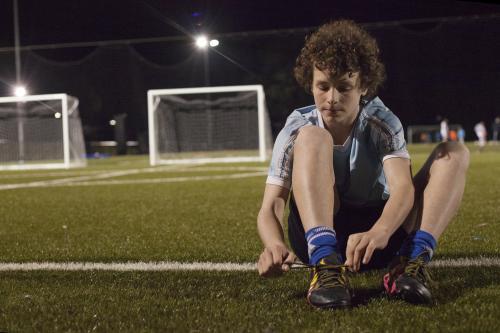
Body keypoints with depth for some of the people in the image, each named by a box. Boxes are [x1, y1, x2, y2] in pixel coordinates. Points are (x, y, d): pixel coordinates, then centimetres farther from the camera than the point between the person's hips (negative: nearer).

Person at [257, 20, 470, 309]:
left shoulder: (382, 123, -9)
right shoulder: (297, 129, -9)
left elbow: (403, 187, -26)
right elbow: (270, 208, -18)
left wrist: (378, 233, -49)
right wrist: (274, 245, -43)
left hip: (378, 233, 2)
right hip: (317, 231, -1)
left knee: (455, 153, -14)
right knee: (312, 138, -26)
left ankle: (413, 261, -36)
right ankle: (325, 264, -44)